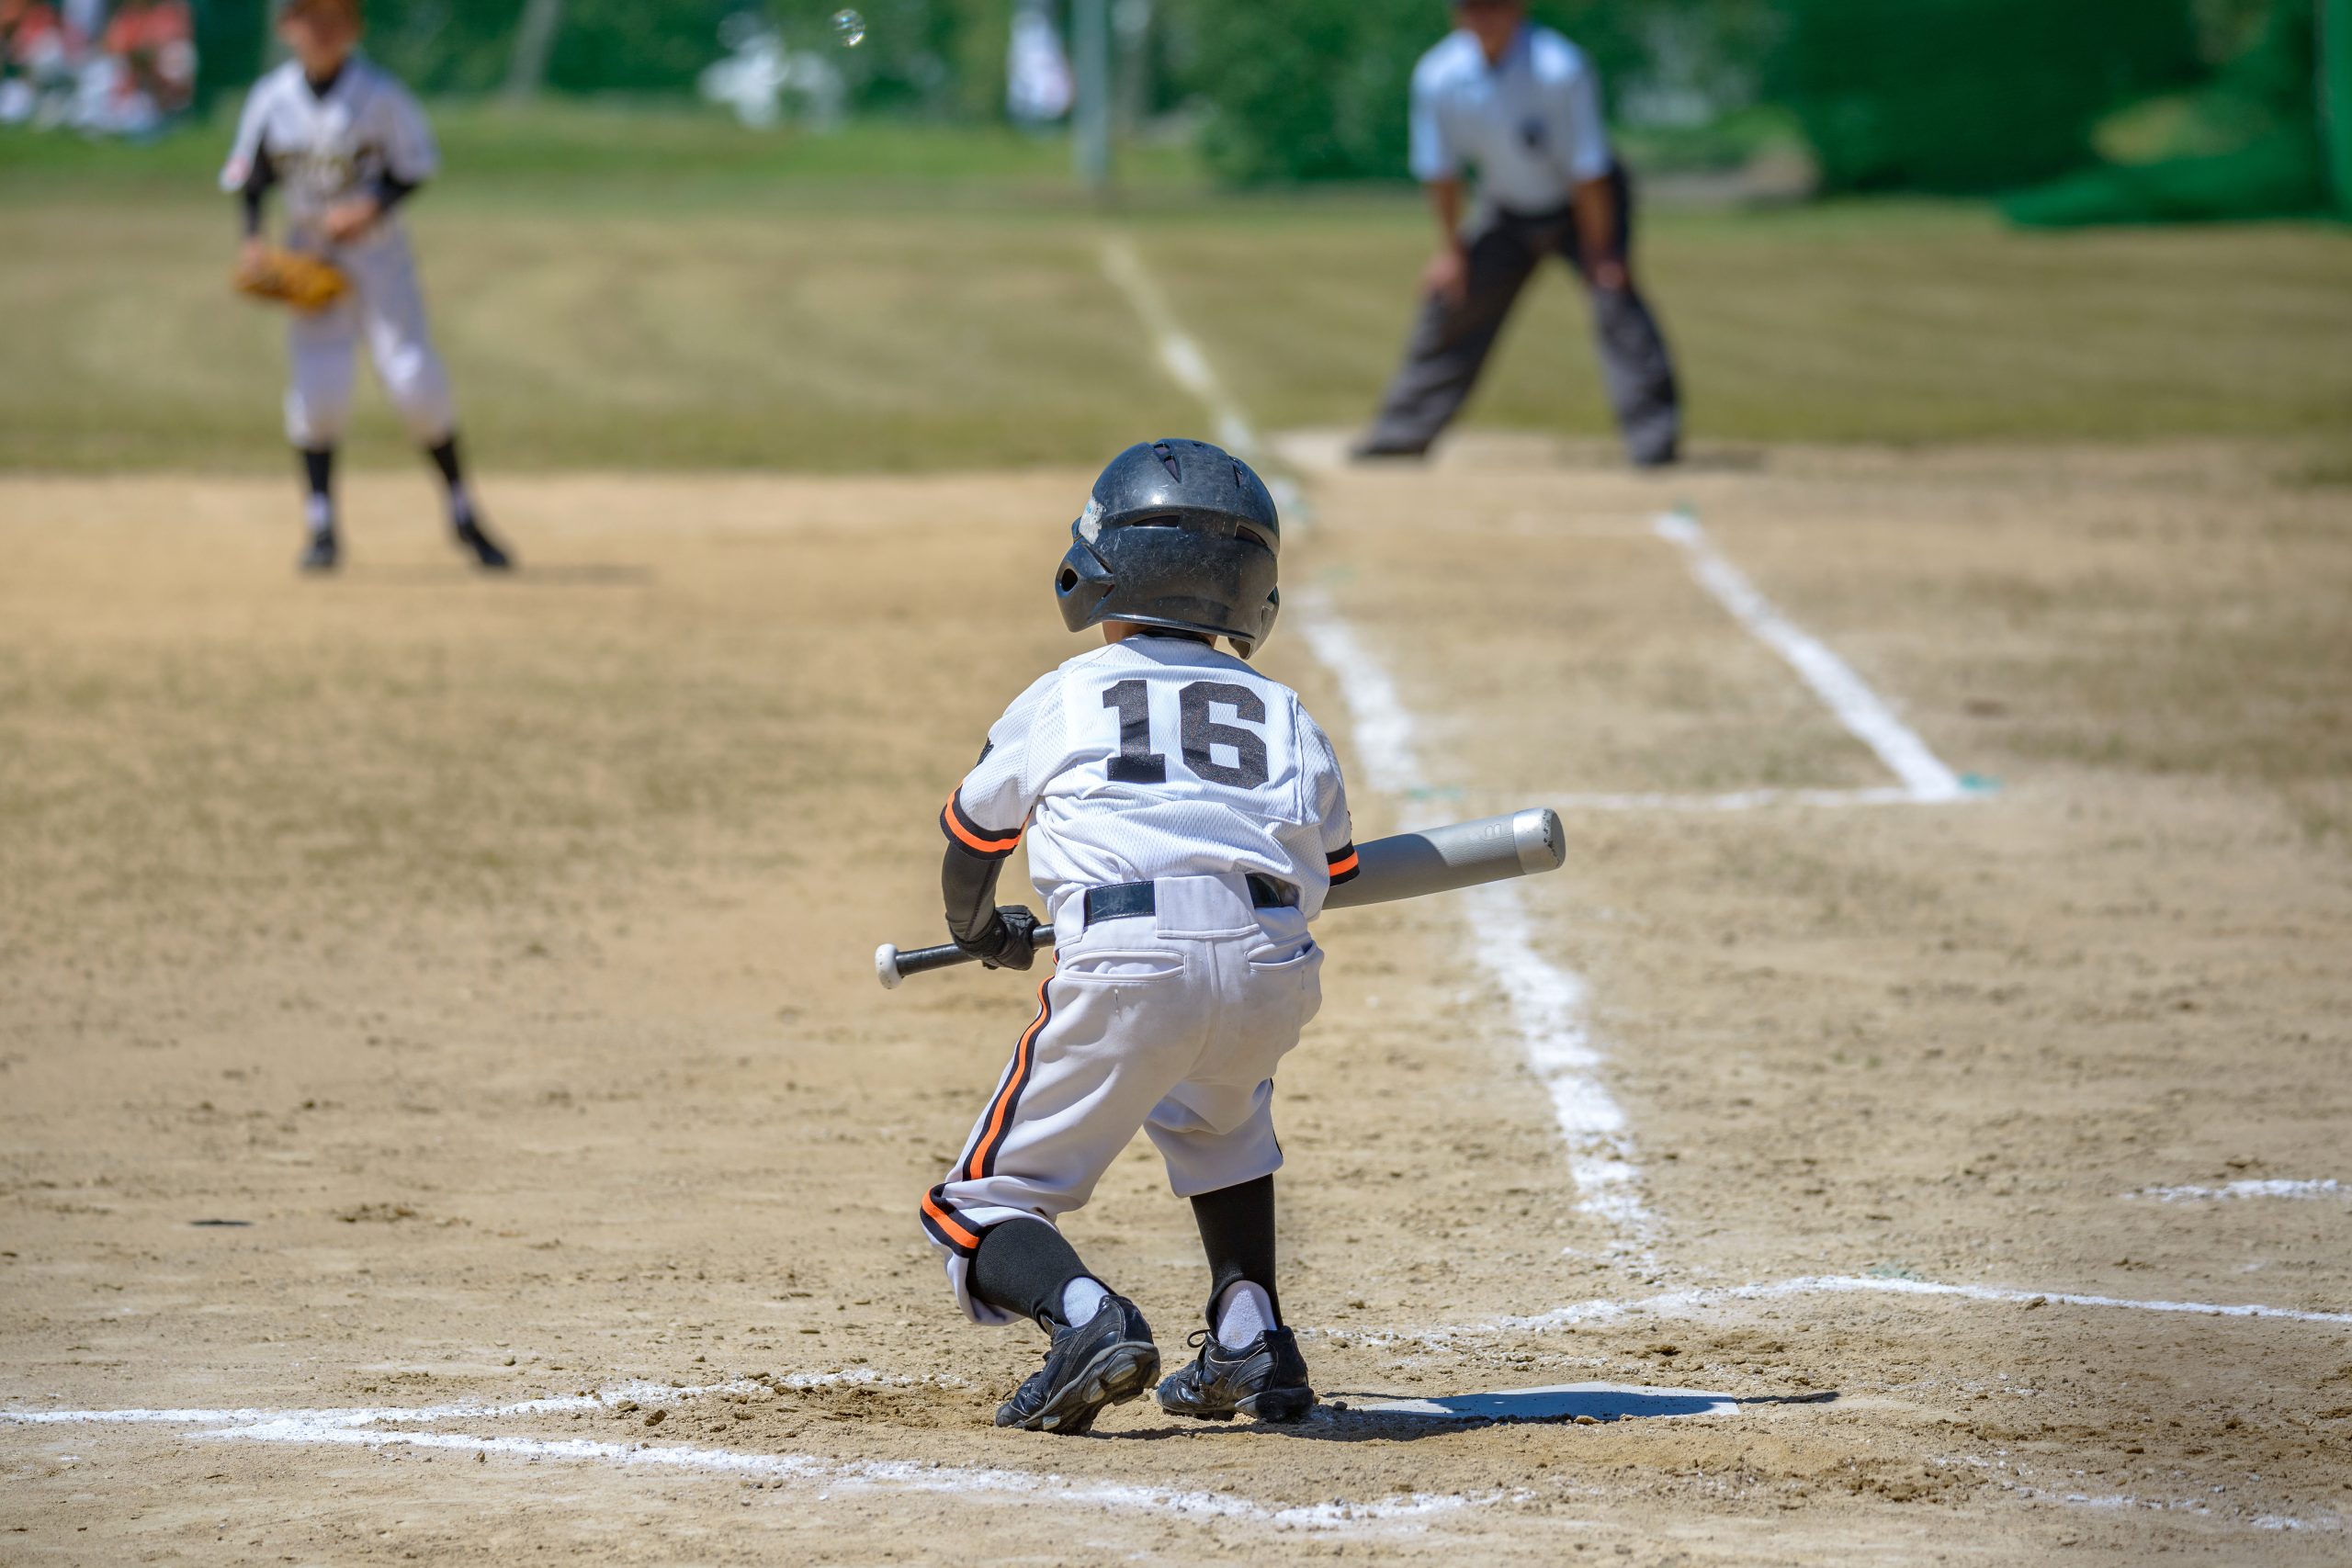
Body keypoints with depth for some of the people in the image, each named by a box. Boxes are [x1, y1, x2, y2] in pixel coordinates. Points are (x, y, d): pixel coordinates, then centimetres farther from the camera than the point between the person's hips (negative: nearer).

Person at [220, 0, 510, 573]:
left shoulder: (380, 95, -11)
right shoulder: (272, 100, -4)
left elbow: (416, 167, -4)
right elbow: (247, 177, 6)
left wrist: (373, 207, -21)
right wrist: (253, 238, -9)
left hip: (378, 251, -2)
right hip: (309, 257, 2)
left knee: (415, 382, -8)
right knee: (317, 387, -9)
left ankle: (464, 514, 8)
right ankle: (322, 528, 2)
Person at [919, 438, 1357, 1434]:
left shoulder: (1063, 697, 20)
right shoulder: (1282, 711, 24)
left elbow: (972, 838, 33)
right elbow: (1331, 871, 27)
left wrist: (979, 933, 54)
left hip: (1126, 966, -3)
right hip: (1276, 968, 3)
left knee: (981, 1209, 9)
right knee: (1215, 1114, 37)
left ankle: (1084, 1316, -20)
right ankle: (1252, 1342, 23)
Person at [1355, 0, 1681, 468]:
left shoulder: (1559, 69, -31)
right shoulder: (1437, 76, -17)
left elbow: (1588, 170, -25)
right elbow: (1438, 170, -3)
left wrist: (1599, 252, -22)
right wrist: (1451, 249, 1)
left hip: (1583, 207, -5)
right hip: (1507, 212, 5)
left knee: (1615, 299, -24)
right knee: (1451, 301, 7)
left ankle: (1654, 437, -24)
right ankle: (1403, 432, 22)